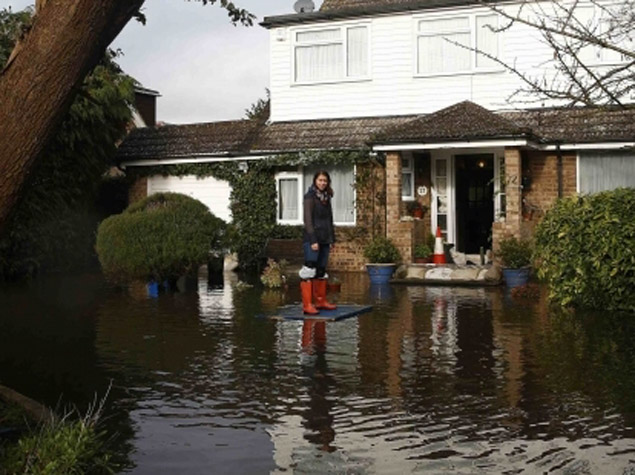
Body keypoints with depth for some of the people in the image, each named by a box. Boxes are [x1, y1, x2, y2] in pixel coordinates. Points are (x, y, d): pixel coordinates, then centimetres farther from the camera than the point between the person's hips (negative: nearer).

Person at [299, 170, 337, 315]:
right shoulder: (310, 197, -5)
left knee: (321, 271, 11)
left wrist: (332, 239, 13)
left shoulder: (326, 198, 15)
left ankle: (321, 301, 18)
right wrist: (313, 240, -18)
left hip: (324, 240, 7)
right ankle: (307, 305, -12)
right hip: (311, 239, -7)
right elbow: (308, 220, -12)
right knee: (309, 271, -10)